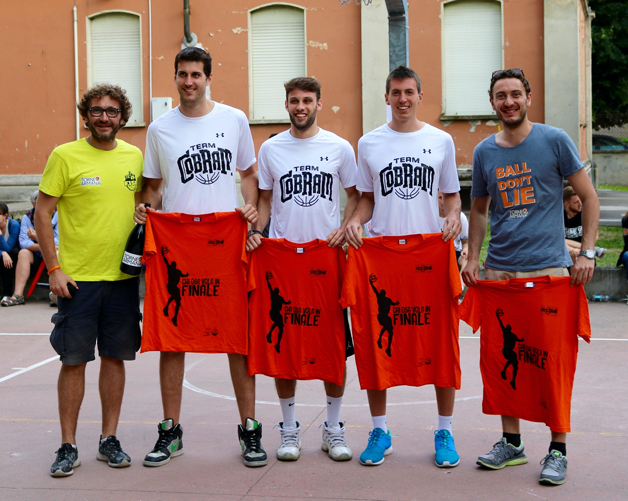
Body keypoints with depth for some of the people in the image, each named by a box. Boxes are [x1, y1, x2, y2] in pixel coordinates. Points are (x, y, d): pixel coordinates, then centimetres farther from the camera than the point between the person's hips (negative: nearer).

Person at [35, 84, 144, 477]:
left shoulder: (135, 157, 8)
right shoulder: (65, 156, -4)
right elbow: (43, 214, -4)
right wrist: (54, 268, -10)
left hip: (124, 275, 4)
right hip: (78, 278, -3)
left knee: (115, 358, 9)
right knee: (74, 360, 1)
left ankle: (109, 440, 20)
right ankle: (69, 447, 11)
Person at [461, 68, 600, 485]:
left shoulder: (554, 141, -2)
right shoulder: (484, 152, 9)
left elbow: (589, 198, 1)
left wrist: (587, 252, -7)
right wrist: (473, 258, 8)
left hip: (548, 267, -4)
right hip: (498, 270, 4)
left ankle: (558, 450, 10)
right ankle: (511, 443, 21)